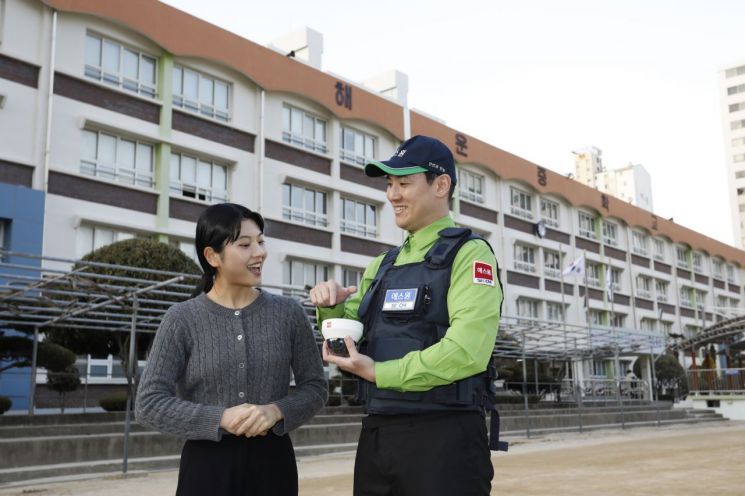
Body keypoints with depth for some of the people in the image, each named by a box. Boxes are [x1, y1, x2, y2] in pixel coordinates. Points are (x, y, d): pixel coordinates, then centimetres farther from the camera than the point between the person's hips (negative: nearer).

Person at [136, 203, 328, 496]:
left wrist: (277, 411, -15)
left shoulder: (288, 313, 0)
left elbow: (316, 387, 4)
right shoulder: (182, 319, -5)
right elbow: (149, 404, -7)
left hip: (272, 461, 2)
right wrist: (220, 418, -18)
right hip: (207, 463, -1)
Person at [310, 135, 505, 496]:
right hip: (376, 435, 7)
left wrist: (380, 373, -14)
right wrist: (331, 307, -3)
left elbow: (467, 352, -20)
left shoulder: (468, 254, -8)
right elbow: (350, 338, 18)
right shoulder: (382, 266, 15)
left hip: (443, 437, -7)